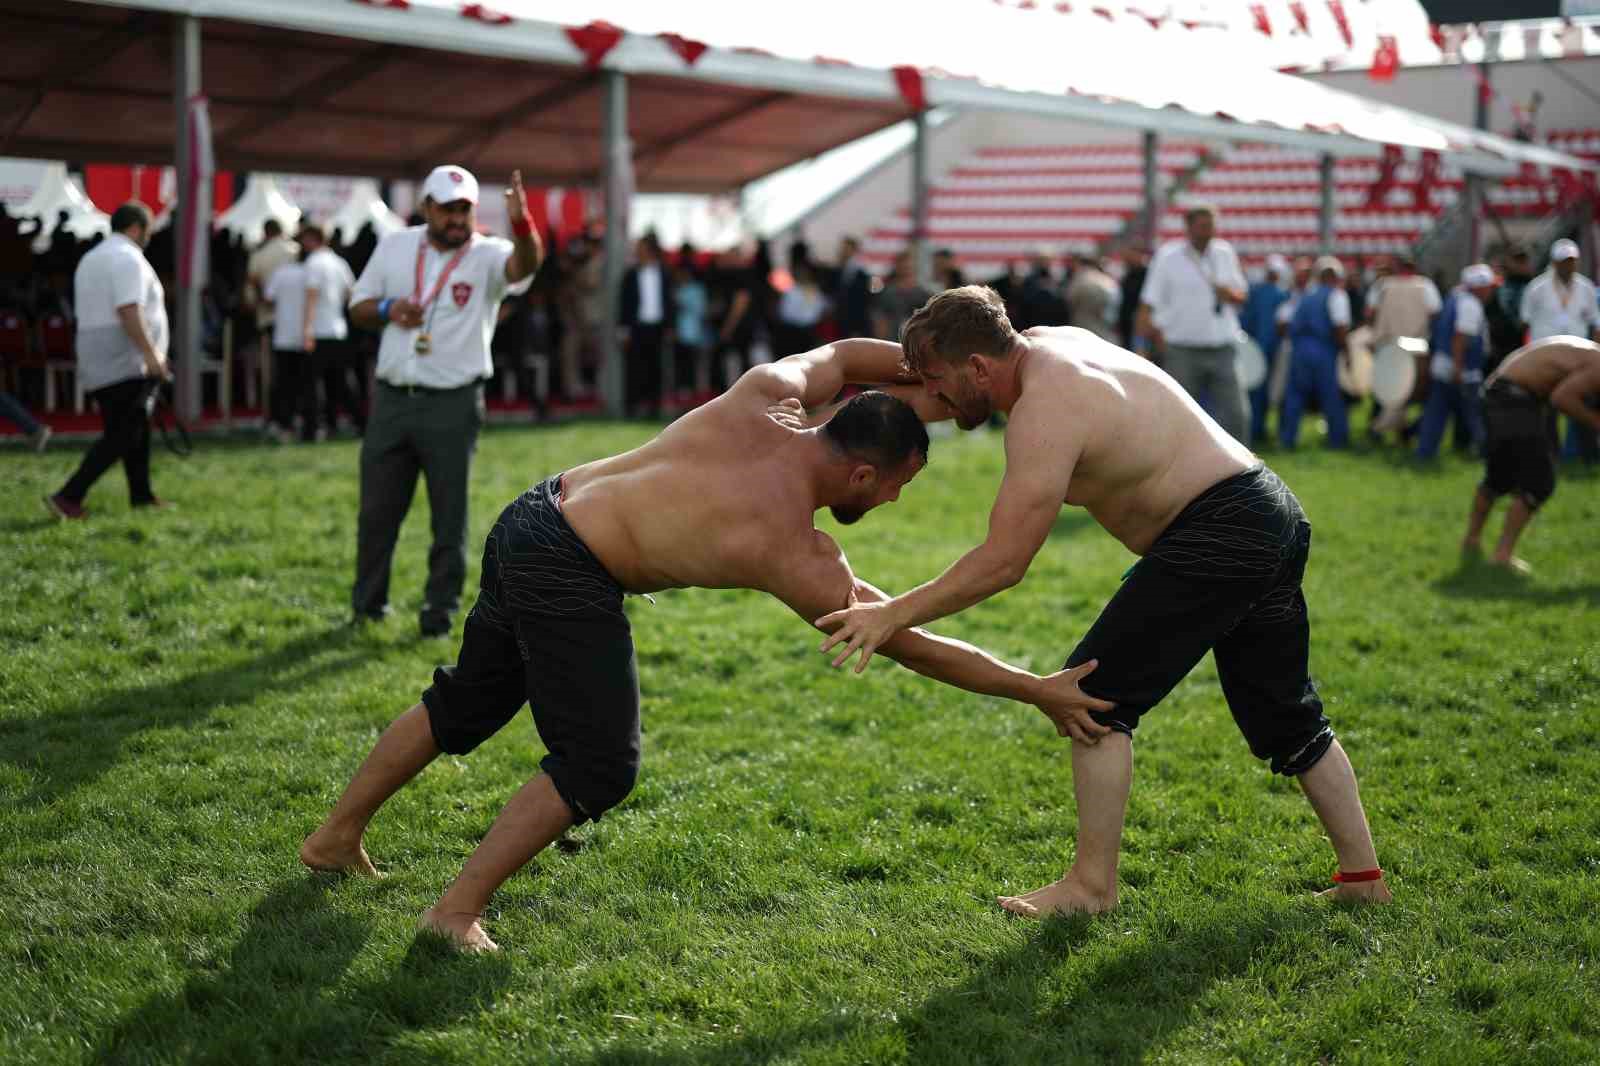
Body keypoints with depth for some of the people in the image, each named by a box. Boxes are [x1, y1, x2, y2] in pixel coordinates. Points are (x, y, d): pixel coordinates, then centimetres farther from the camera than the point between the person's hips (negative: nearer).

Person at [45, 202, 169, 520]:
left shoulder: (90, 259, 20)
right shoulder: (128, 257, -11)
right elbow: (128, 311, -23)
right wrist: (150, 353, -25)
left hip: (95, 363, 10)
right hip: (124, 363, -10)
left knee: (136, 430, 18)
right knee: (121, 436, -9)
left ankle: (142, 495, 22)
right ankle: (68, 497, -15)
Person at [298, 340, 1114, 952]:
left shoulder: (770, 395, -3)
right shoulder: (800, 561, -16)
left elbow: (838, 355, 21)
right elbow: (913, 646, -8)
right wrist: (1037, 690, -1)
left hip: (531, 519, 9)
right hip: (569, 579, -9)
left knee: (465, 705, 25)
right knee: (598, 767, 1)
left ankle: (336, 838, 39)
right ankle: (457, 911, 5)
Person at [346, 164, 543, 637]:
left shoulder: (487, 256, -7)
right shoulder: (394, 247, 6)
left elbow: (524, 264, -29)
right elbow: (357, 307, 13)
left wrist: (521, 225, -50)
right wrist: (387, 309, -9)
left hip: (454, 404, -3)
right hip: (392, 399, 3)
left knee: (450, 514, 2)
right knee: (377, 509, 12)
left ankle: (439, 610, 14)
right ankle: (367, 603, 27)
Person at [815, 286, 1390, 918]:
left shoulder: (1045, 413, -20)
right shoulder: (1053, 343, 9)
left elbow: (1003, 563, -25)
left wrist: (893, 615, -22)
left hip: (1218, 530, -11)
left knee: (1096, 694, -6)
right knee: (1285, 716, 19)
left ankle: (1092, 884, -1)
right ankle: (1362, 876, 26)